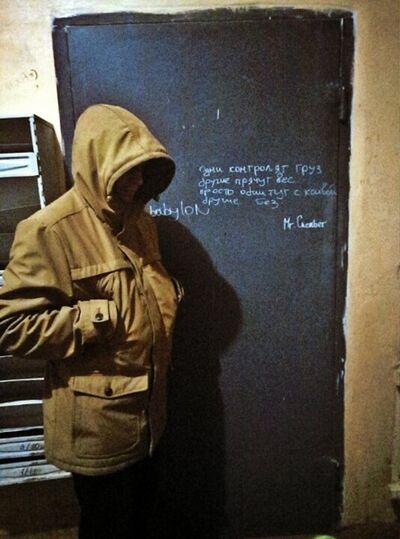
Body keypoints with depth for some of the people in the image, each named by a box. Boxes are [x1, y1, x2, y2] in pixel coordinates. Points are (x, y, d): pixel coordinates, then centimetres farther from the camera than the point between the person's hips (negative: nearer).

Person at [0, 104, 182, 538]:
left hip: (145, 409, 7)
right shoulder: (48, 230, -18)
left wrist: (169, 293, 0)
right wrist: (98, 319, -24)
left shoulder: (139, 220, 6)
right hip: (96, 421, -7)